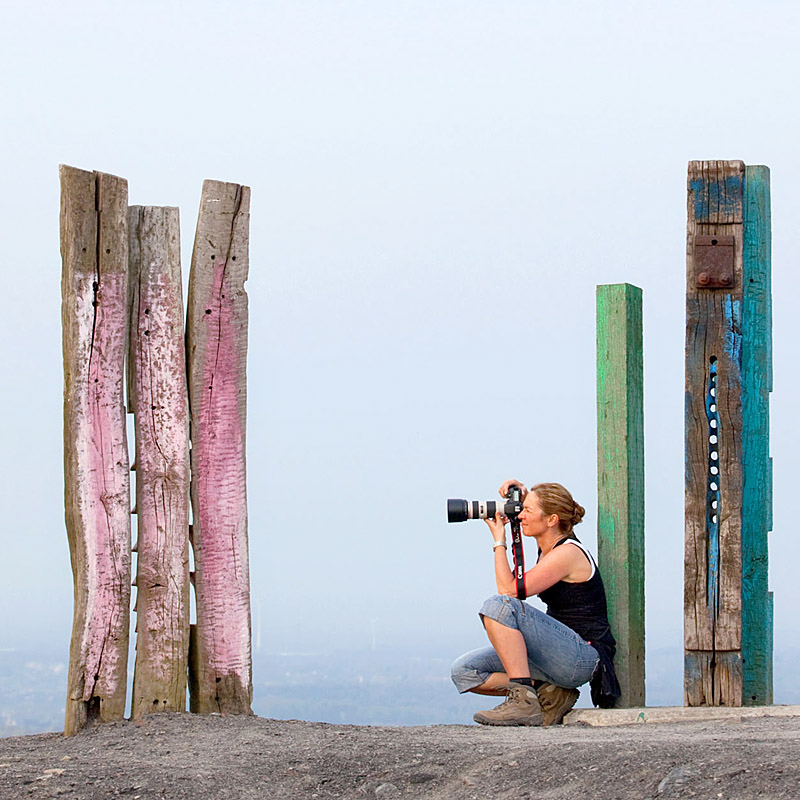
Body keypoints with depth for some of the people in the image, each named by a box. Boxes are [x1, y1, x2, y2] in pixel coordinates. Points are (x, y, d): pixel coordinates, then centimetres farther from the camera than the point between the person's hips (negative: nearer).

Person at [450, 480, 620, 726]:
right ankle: (550, 694, -1)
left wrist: (499, 540, -8)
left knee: (499, 606, -29)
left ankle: (524, 702, -29)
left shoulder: (568, 553, -16)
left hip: (583, 655, -10)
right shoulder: (549, 546, 11)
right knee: (464, 671, -1)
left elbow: (509, 590, -21)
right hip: (561, 655, 10)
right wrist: (522, 491, 13)